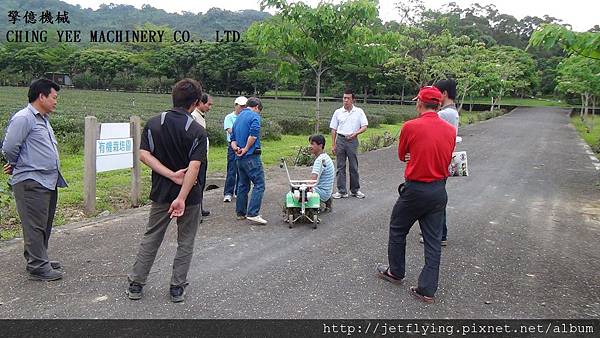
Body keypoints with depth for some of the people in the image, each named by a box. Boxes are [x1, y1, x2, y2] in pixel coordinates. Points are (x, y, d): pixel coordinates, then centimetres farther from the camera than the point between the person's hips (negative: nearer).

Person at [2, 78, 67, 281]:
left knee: (44, 225, 16)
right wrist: (17, 165, 2)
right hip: (31, 183, -9)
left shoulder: (43, 119, 17)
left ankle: (38, 259, 29)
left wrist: (17, 166, 17)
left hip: (49, 181, 9)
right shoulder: (23, 118, -13)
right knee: (35, 226, -3)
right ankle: (38, 268, 3)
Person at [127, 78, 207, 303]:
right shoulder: (197, 131, -13)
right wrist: (182, 197, -24)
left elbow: (144, 155, -10)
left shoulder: (154, 124, -2)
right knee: (185, 243, 12)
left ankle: (135, 284, 22)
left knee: (151, 238, 17)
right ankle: (177, 288, 18)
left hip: (160, 193, 3)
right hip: (189, 195, -3)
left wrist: (171, 175, -13)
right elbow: (194, 167, -23)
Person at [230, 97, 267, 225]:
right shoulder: (254, 116, -6)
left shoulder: (238, 118, 20)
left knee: (243, 185, 14)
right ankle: (253, 213, -14)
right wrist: (246, 149, -13)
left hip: (240, 157, 9)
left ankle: (241, 212, 19)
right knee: (259, 184, -7)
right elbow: (253, 135, -22)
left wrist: (236, 148, 1)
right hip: (251, 156, -9)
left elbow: (233, 138, 18)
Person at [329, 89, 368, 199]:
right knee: (340, 167, 3)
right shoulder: (338, 112, 7)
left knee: (354, 167, 5)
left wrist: (355, 133, -18)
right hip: (340, 140, 2)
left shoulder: (359, 112, 3)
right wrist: (333, 145, 4)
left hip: (352, 140, -1)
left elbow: (364, 126, -1)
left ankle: (355, 190, 17)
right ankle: (342, 191, 9)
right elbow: (333, 129, 9)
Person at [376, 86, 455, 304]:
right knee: (433, 240, 10)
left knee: (397, 231, 17)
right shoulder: (450, 130, 1)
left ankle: (395, 273, 33)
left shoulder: (411, 126, -13)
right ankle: (428, 290, 14)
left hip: (415, 190, -4)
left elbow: (401, 156, 1)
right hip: (439, 191, 5)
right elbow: (446, 159, 10)